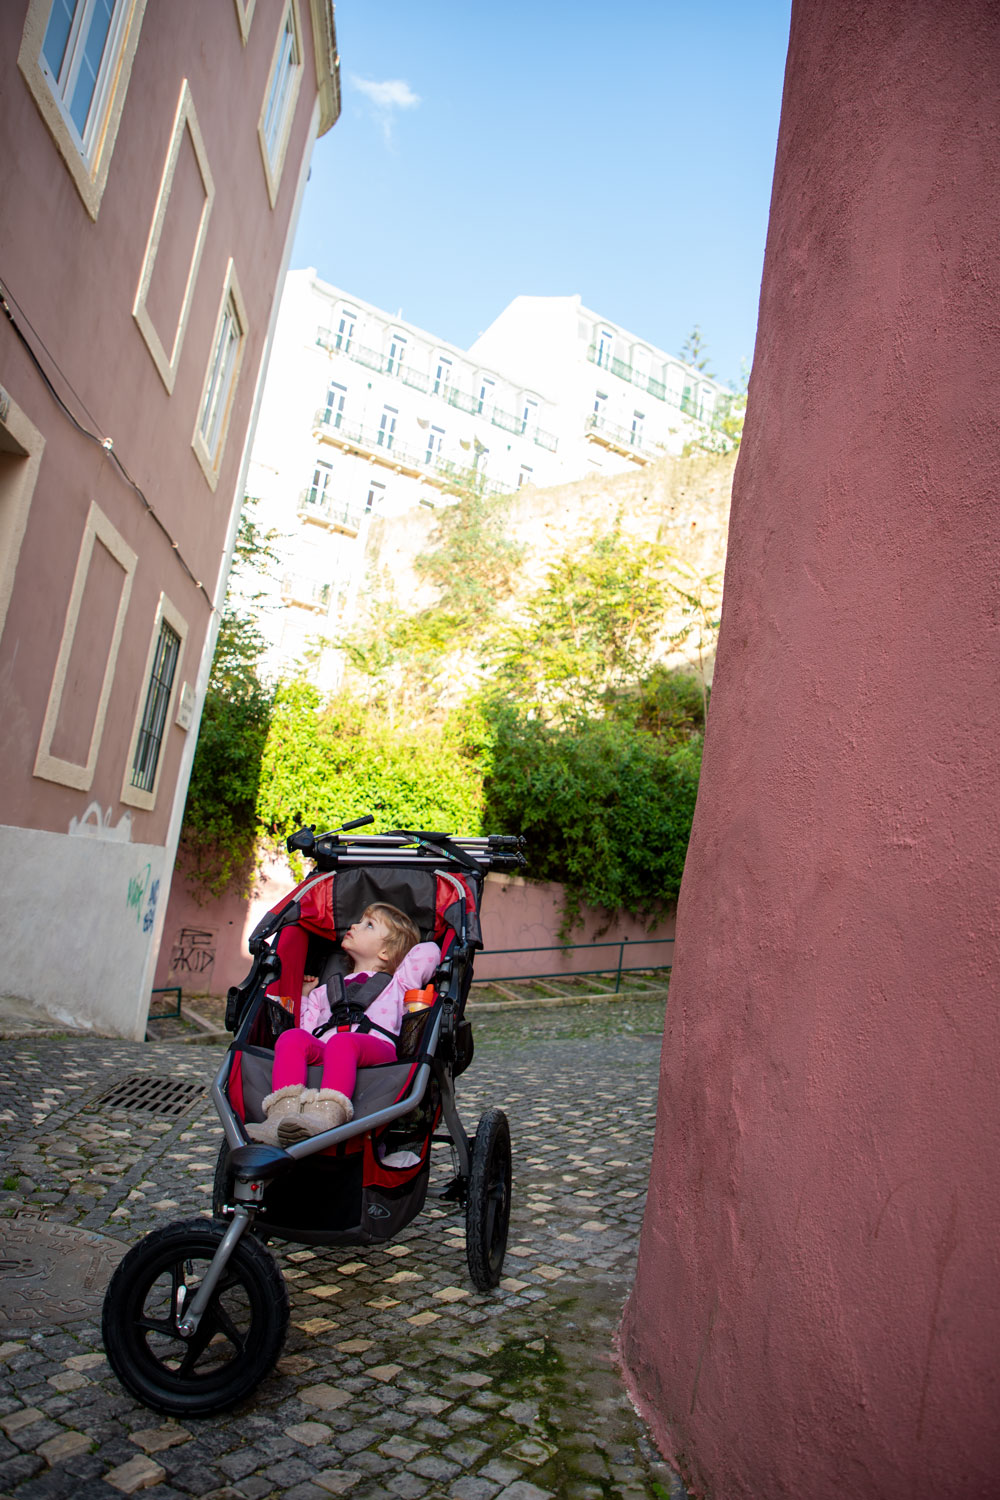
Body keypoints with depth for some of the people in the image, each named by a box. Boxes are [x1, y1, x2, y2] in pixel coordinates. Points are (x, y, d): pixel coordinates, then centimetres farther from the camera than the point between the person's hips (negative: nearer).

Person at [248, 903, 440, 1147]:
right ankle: (283, 1112, -48)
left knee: (342, 1042, -37)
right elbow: (307, 1027, 24)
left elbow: (429, 952, 20)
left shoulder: (397, 984, 33)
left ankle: (327, 1115, -59)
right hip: (321, 1051, 3)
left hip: (376, 1049, -3)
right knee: (292, 1037, -29)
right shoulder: (325, 990, 41)